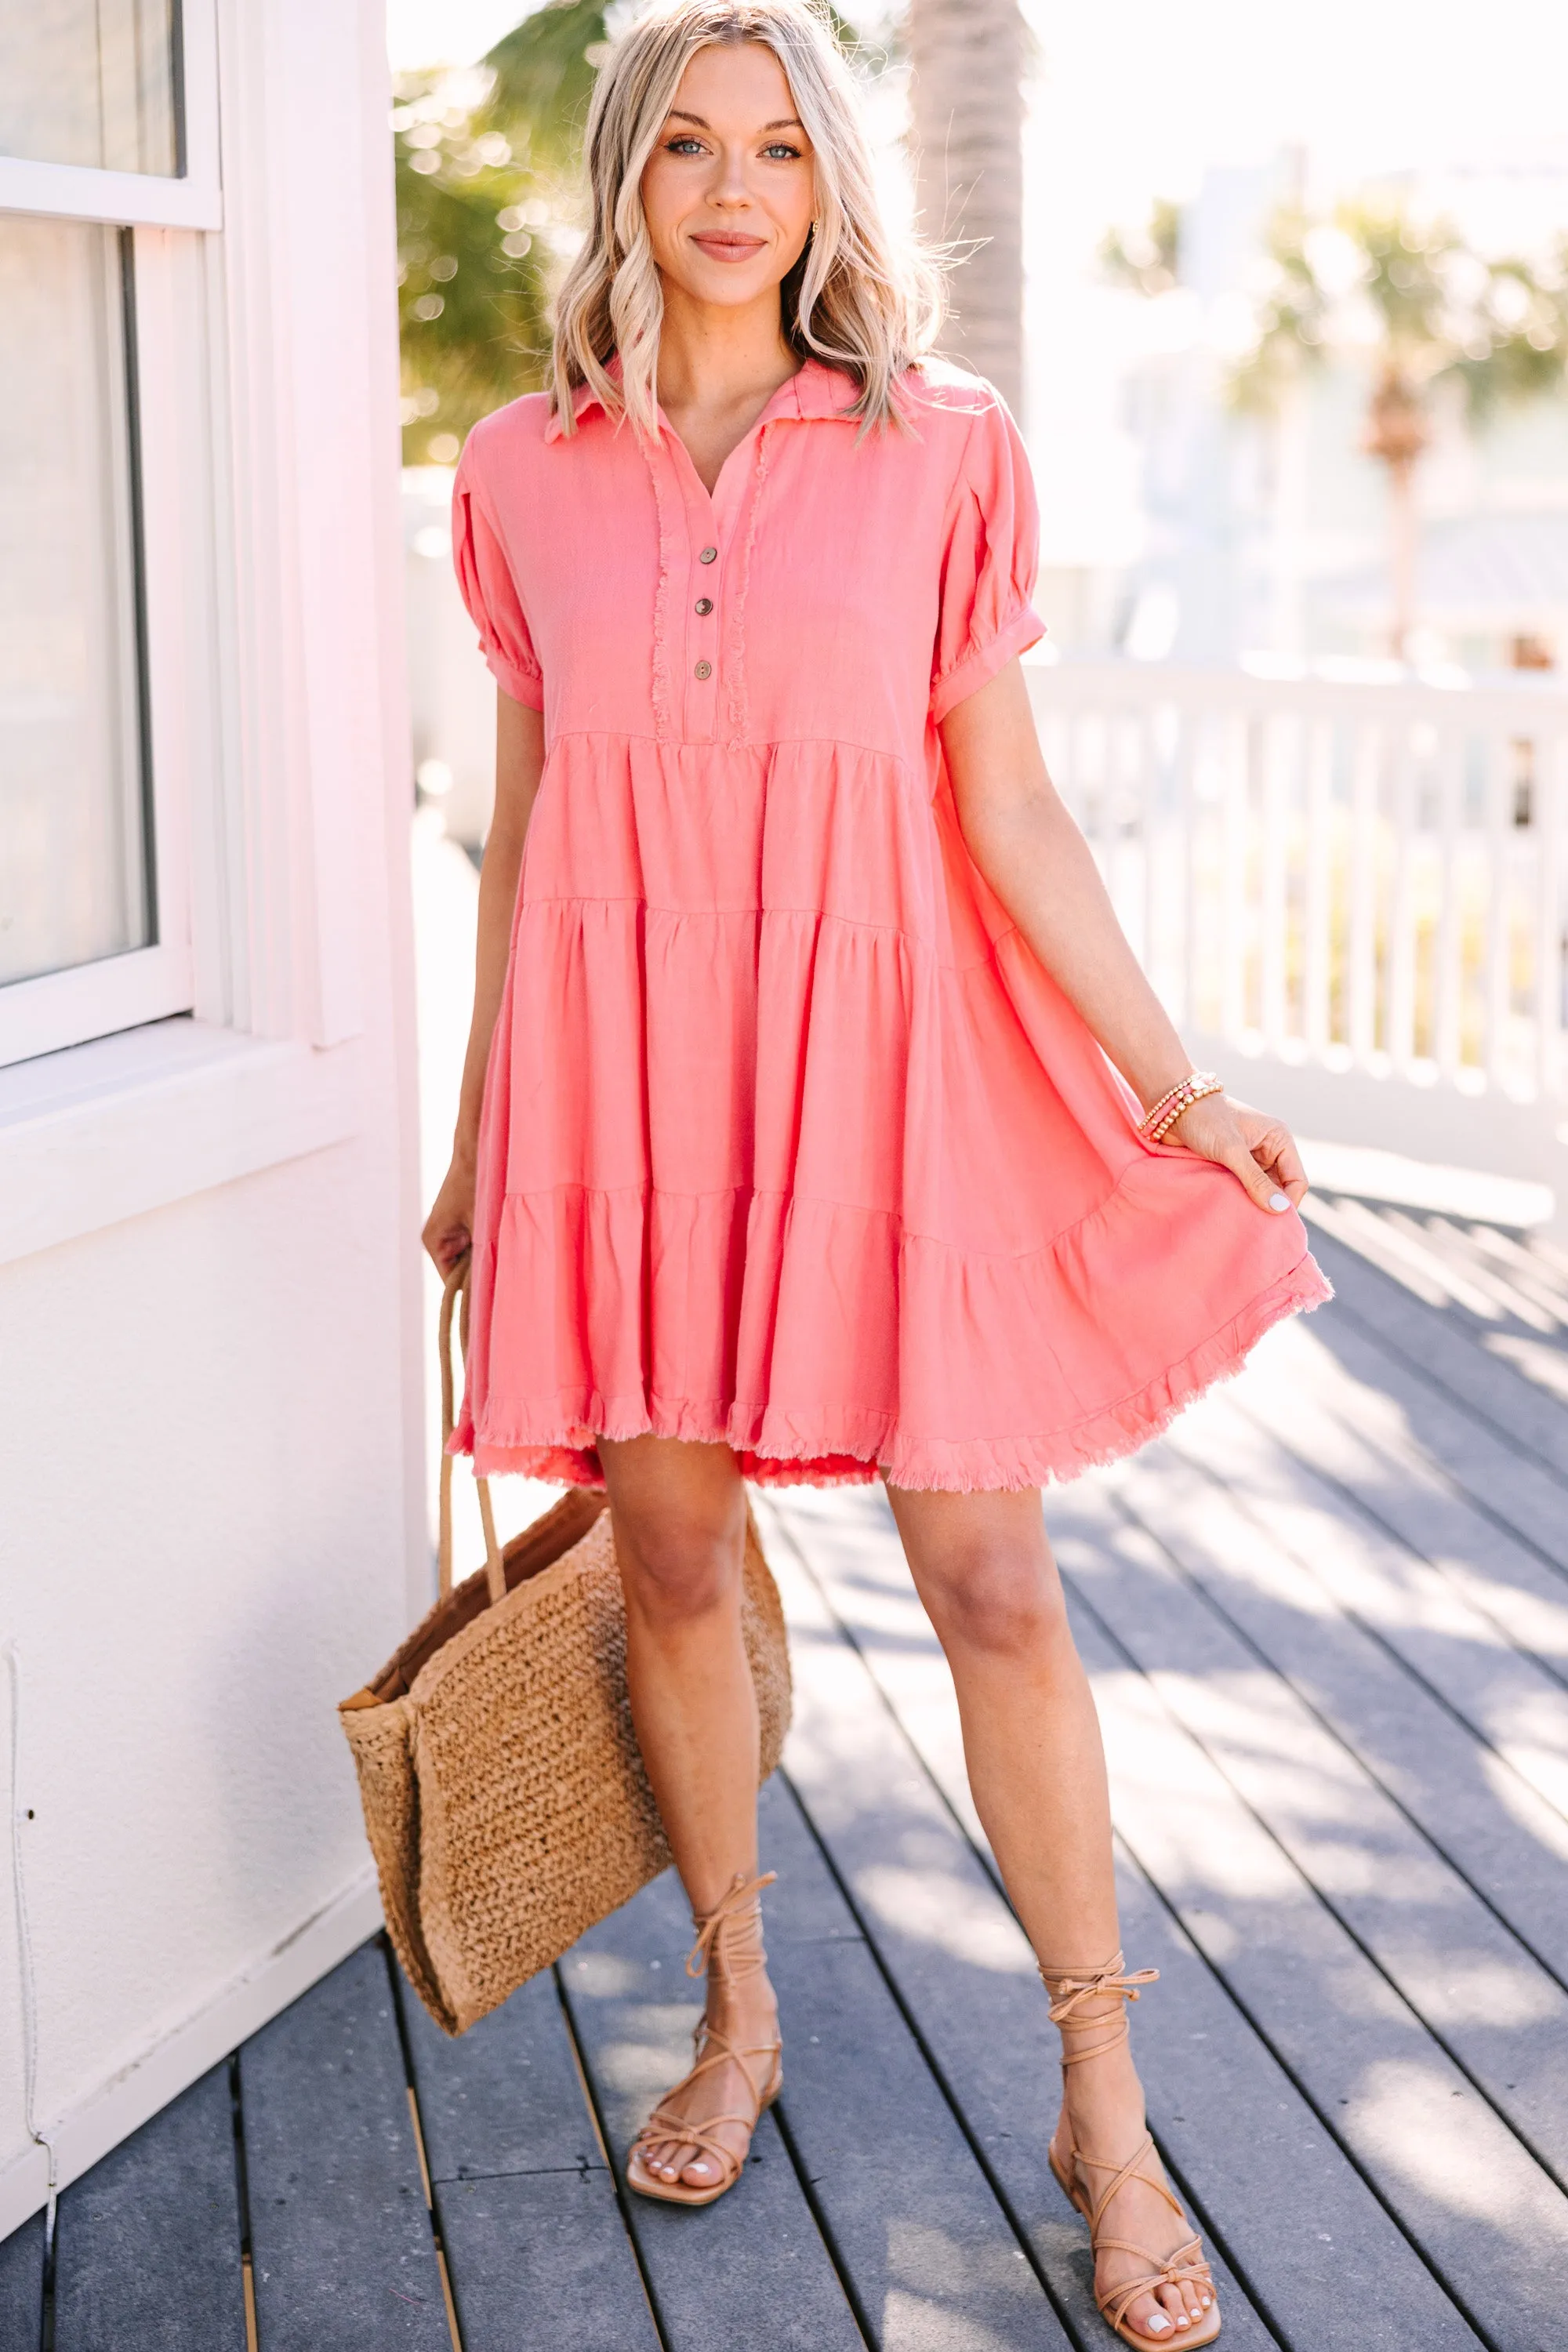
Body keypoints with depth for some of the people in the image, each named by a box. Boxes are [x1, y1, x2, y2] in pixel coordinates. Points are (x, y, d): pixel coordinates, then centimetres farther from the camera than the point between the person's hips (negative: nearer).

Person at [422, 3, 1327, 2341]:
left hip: (874, 1058, -2)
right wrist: (481, 1136, 12)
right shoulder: (529, 474, 5)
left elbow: (1009, 805, 1)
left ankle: (1106, 2108, 11)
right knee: (672, 1555, 9)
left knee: (992, 1576, -2)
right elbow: (522, 819, 10)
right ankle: (738, 2016, 30)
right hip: (622, 1073, 2)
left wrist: (1173, 1085, -5)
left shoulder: (940, 453, 1)